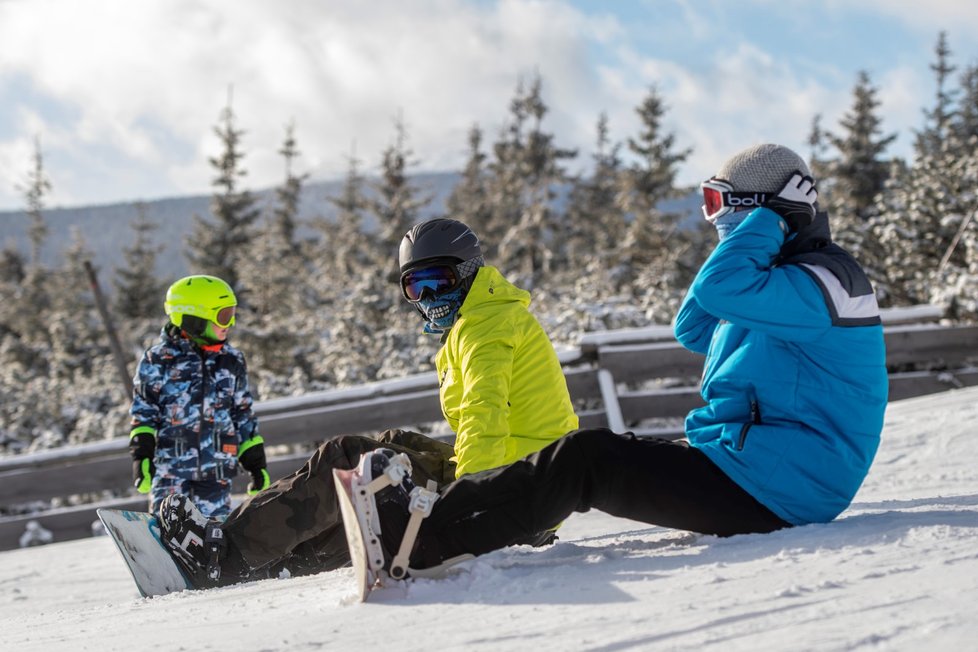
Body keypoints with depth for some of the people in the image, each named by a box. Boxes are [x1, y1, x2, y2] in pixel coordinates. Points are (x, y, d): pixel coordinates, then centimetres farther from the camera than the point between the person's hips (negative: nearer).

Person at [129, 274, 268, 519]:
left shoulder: (232, 361, 12)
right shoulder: (159, 359, -1)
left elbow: (243, 414, 18)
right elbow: (144, 410, 1)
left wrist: (256, 463, 15)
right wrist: (141, 454, -7)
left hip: (216, 468, 4)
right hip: (170, 464, -4)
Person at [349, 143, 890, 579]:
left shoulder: (820, 281, -14)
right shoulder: (785, 279, 20)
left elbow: (718, 288, -30)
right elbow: (693, 328, 24)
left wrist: (767, 221, -14)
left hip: (766, 488, -10)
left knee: (585, 460, -16)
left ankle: (426, 539, -20)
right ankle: (446, 506, -3)